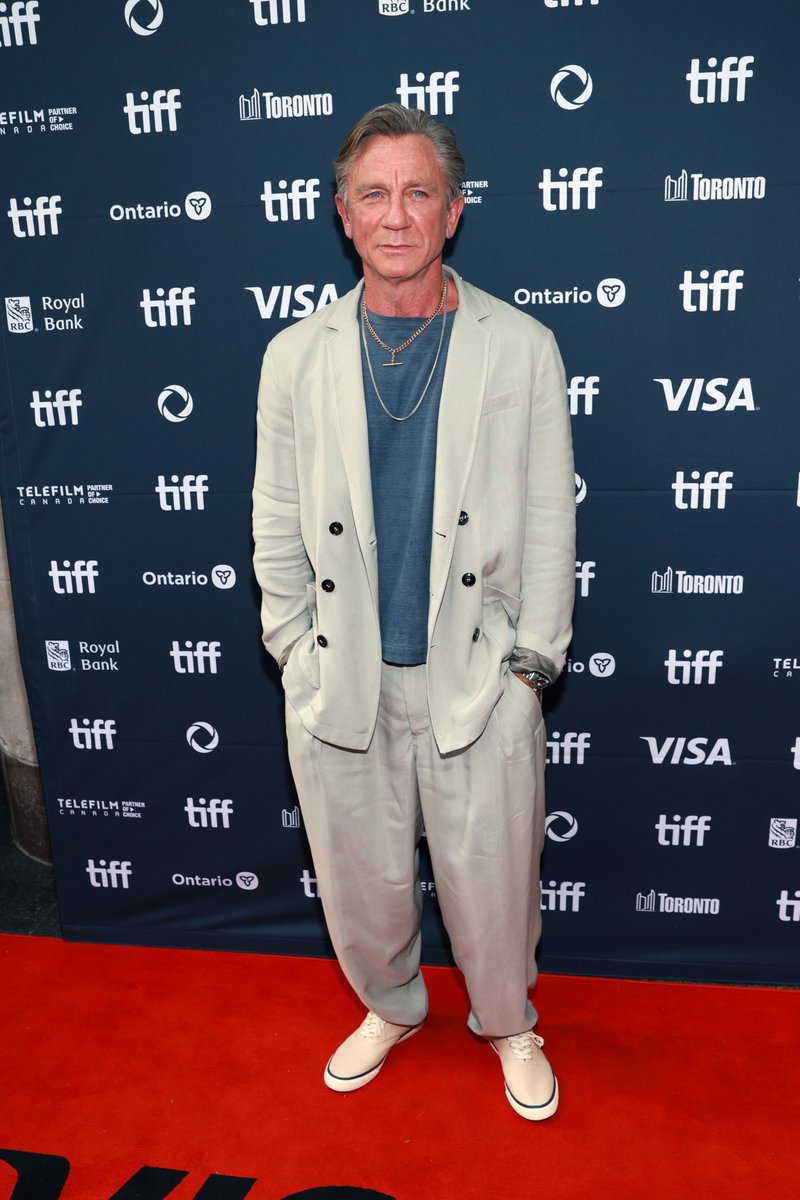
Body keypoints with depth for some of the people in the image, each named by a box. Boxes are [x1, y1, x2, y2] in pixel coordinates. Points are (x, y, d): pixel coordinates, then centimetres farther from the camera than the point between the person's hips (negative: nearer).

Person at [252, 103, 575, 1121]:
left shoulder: (523, 349, -2)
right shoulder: (295, 356, 1)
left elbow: (548, 525, 0)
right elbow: (276, 528, 5)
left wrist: (531, 658, -2)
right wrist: (297, 653, 3)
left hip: (479, 676, -1)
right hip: (340, 682, 2)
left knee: (491, 878, 13)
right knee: (362, 877, 18)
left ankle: (508, 1024, 44)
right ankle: (391, 1007, 48)